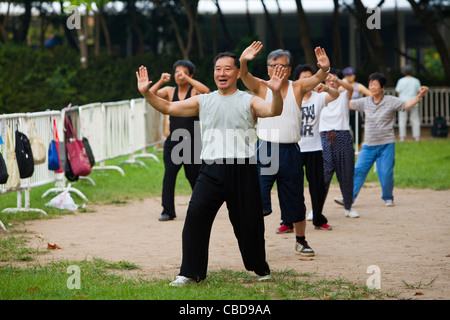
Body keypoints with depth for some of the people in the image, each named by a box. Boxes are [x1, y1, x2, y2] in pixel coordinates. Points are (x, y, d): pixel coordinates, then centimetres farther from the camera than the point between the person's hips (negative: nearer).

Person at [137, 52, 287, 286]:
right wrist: (146, 93, -4)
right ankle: (191, 273, -4)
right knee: (195, 216, -12)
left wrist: (276, 92, -34)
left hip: (242, 171, -2)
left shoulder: (248, 102, 4)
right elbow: (168, 108, 11)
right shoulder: (203, 102, 14)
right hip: (211, 170, 2)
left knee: (249, 222, 3)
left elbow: (273, 111, -14)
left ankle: (260, 268, 27)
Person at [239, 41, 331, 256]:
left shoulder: (298, 88, 5)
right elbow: (244, 75, -16)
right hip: (265, 149, -2)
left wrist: (324, 69, -36)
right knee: (259, 202, -11)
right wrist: (243, 61, -38)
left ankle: (301, 241, 29)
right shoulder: (261, 87, 2)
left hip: (290, 152, 2)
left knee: (295, 201, 12)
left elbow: (317, 79, -12)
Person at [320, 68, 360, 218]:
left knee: (346, 174, 6)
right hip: (325, 138, 0)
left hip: (343, 138, 0)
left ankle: (348, 207, 20)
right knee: (323, 174, -9)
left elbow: (350, 88, -17)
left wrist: (336, 79, -38)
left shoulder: (344, 96, 3)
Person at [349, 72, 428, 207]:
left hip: (386, 145, -3)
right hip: (369, 145, 3)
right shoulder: (365, 102, 6)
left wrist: (420, 96, -25)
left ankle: (388, 198, 19)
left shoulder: (391, 101, -3)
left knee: (386, 174, -4)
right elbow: (348, 103, 12)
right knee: (358, 170, -4)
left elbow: (407, 104, -10)